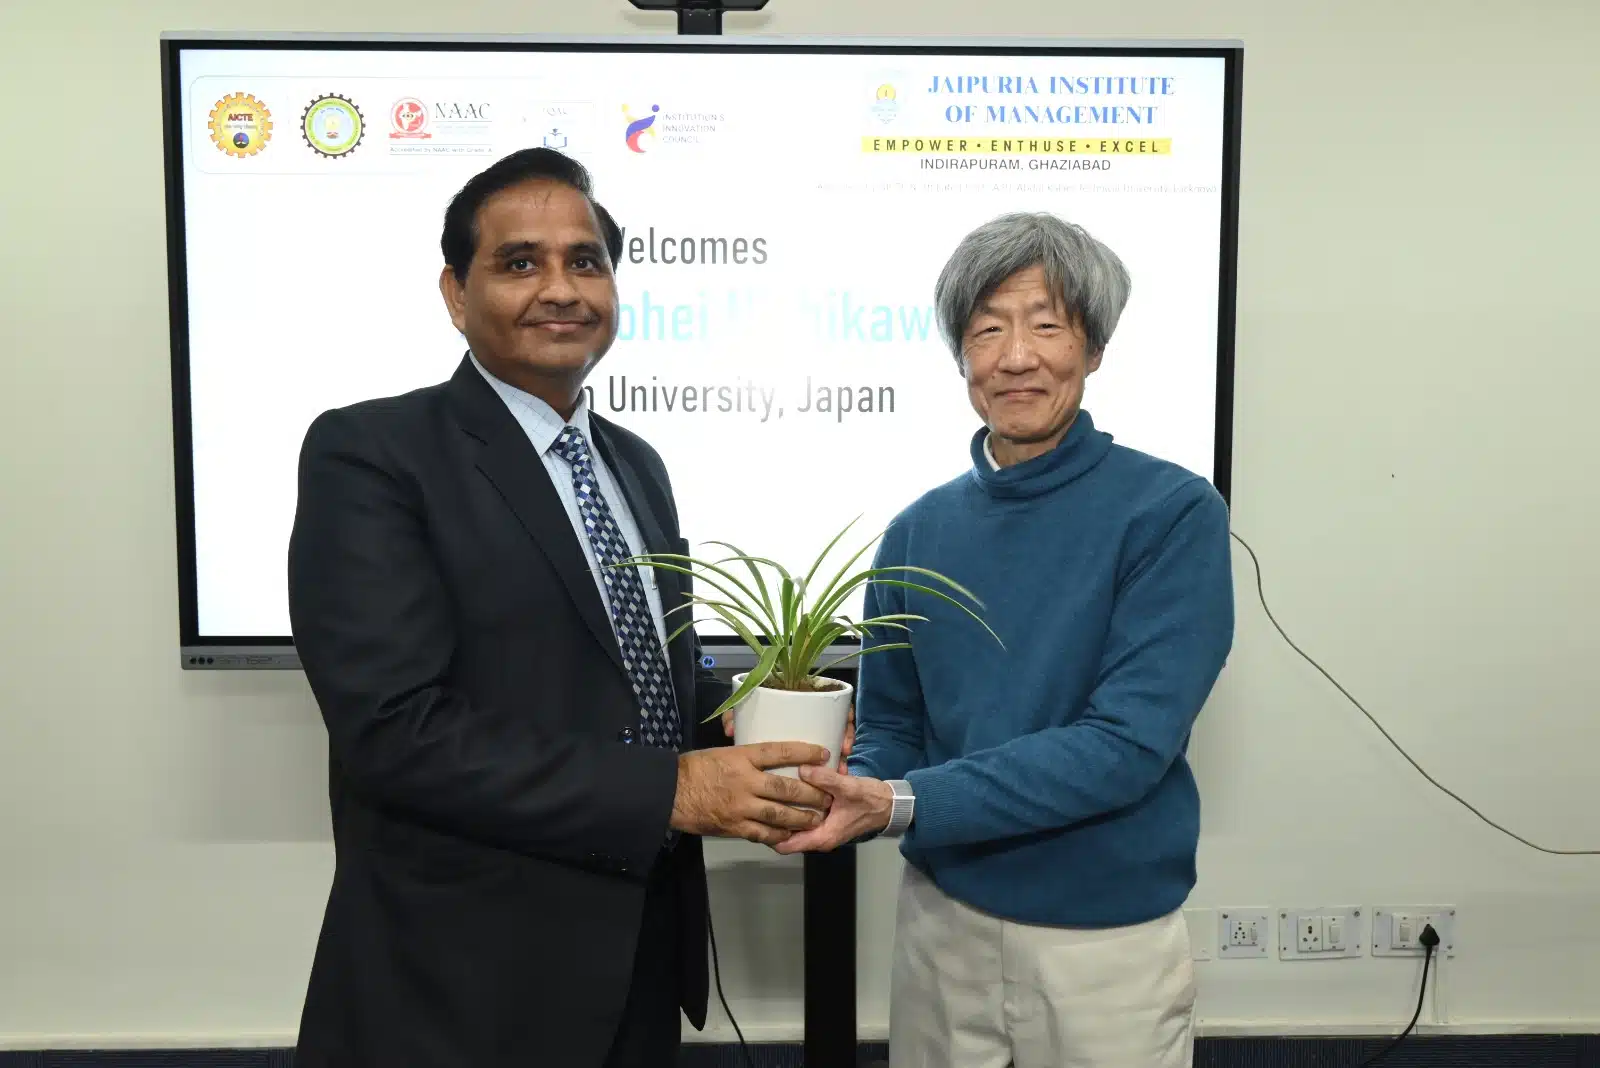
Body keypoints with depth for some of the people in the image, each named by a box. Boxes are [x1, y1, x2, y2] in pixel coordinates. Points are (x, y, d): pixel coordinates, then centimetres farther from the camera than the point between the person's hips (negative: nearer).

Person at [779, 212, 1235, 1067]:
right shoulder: (919, 532, -1)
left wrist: (904, 805, -26)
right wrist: (845, 795, -17)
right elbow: (891, 730, 4)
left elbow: (1128, 742, -20)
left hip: (1106, 937, -3)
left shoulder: (1172, 513, -13)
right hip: (941, 919, 3)